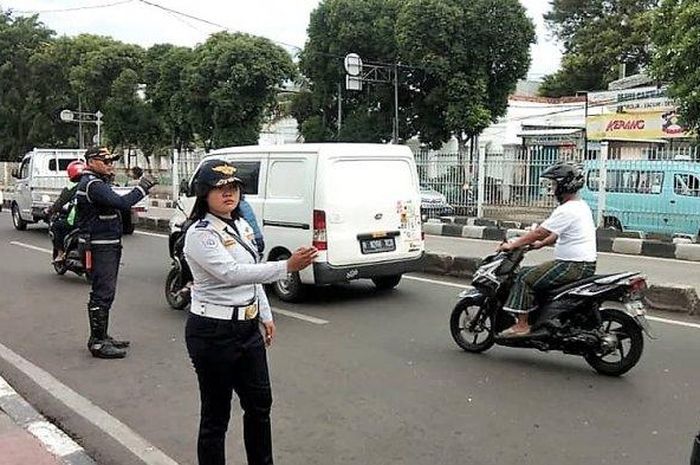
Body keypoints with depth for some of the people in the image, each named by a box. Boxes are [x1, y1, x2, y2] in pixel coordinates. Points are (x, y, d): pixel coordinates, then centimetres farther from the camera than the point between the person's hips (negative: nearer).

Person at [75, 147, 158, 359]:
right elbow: (121, 203, -28)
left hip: (108, 245, 11)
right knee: (102, 294, -9)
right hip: (100, 247, -11)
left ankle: (101, 337, 27)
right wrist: (142, 188, -21)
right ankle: (98, 343, -5)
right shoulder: (93, 184, -17)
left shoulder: (95, 182, 18)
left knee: (104, 293, 17)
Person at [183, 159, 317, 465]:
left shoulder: (242, 226, 7)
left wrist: (266, 316, 17)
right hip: (213, 333, -8)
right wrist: (287, 267, -38)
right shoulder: (200, 235, -18)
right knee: (216, 413, 4)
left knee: (260, 402, 19)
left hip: (248, 328, 8)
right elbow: (232, 273, -31)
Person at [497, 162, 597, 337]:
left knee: (524, 278, -9)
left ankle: (521, 325, -10)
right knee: (531, 272, 22)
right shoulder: (581, 206, 14)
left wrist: (513, 245, -8)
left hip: (573, 266, -11)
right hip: (586, 264, 11)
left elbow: (539, 232, -17)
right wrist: (541, 244, 21)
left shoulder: (566, 210, -18)